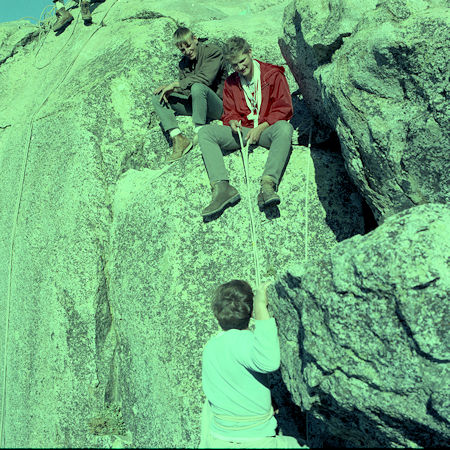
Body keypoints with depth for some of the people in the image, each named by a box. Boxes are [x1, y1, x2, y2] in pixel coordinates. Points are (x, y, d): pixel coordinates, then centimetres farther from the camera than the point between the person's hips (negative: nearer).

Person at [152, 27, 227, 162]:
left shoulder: (213, 51, -7)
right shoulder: (183, 63, 14)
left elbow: (205, 79, -22)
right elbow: (185, 91, 9)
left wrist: (175, 84, -17)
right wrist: (170, 89, -13)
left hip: (217, 105, -7)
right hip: (194, 104, 7)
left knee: (197, 87, -38)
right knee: (157, 98, -7)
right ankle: (178, 139, -24)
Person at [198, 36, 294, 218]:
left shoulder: (273, 74, 2)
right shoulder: (230, 82, 14)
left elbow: (284, 108, -3)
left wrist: (261, 127, -14)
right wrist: (233, 122, -6)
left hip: (266, 129, -3)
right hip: (241, 132, 3)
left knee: (284, 128, -39)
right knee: (205, 132, -20)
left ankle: (267, 185, -55)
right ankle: (222, 187, -42)